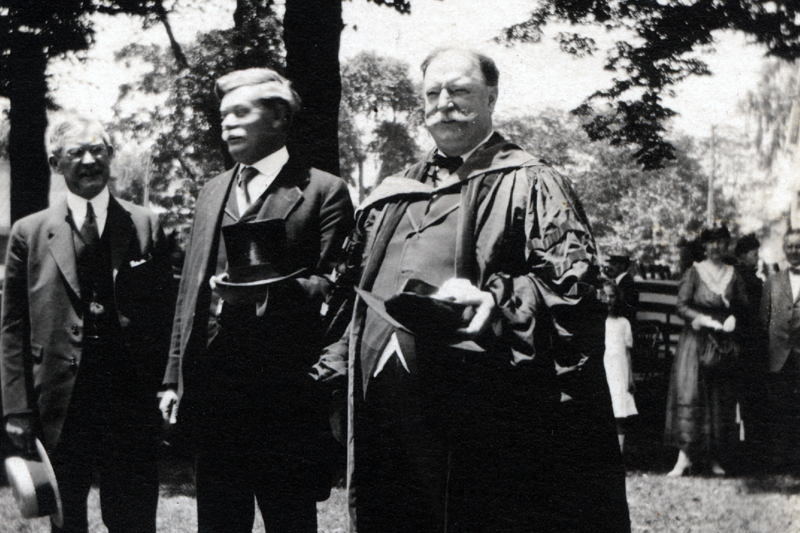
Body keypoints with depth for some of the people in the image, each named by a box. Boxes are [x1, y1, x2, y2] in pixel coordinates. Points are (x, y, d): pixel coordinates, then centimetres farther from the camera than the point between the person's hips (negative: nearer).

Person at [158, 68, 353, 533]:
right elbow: (191, 290, 19)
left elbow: (333, 285, -7)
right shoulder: (213, 192, 20)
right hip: (211, 381, 6)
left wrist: (267, 289, -24)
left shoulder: (324, 191, 0)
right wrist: (175, 377, 14)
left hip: (282, 386, -6)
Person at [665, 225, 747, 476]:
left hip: (723, 343, 3)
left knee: (721, 399, 2)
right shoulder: (693, 273, 0)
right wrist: (703, 319, -19)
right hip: (695, 340, -3)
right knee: (689, 393, -12)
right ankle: (685, 456, -14)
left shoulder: (733, 276, 9)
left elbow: (742, 307, 12)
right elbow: (682, 307, -5)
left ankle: (714, 458, 9)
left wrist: (733, 319, -8)